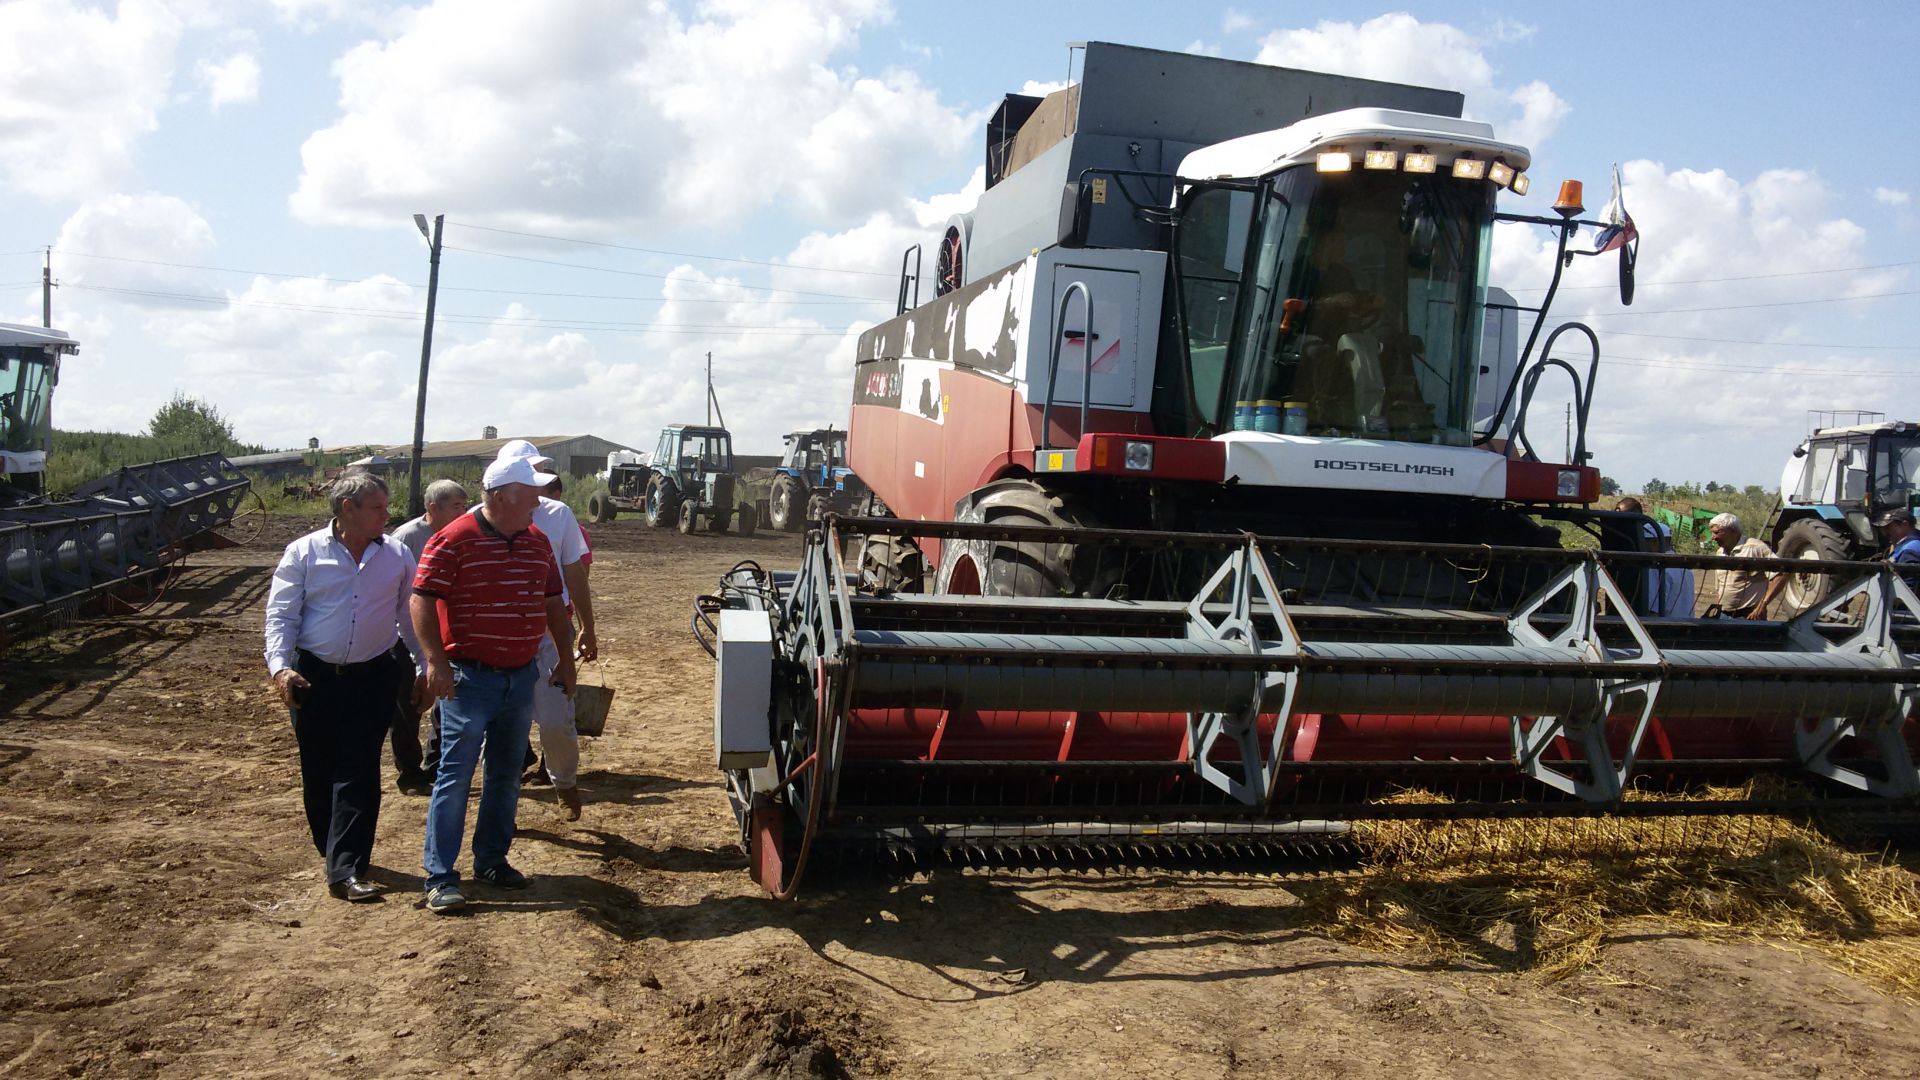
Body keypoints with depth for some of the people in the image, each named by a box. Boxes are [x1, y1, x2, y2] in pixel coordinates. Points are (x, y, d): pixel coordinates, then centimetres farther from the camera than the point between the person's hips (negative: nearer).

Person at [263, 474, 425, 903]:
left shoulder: (398, 556, 5)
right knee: (318, 771, 10)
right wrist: (280, 667, -15)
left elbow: (412, 616, 11)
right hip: (313, 675, 0)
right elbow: (280, 614, -3)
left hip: (373, 677, 0)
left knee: (358, 773, -4)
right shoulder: (304, 553, -1)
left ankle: (346, 870, -5)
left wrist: (424, 667, 9)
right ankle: (333, 849, 31)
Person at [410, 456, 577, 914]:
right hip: (470, 677, -6)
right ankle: (440, 876, 4)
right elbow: (422, 598, -13)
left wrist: (566, 657, 15)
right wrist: (436, 661, -21)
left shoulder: (537, 541, 8)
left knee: (506, 774, 14)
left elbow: (553, 601, 16)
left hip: (522, 676, 7)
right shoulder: (454, 541, -12)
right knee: (455, 775, -3)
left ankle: (492, 859, 27)